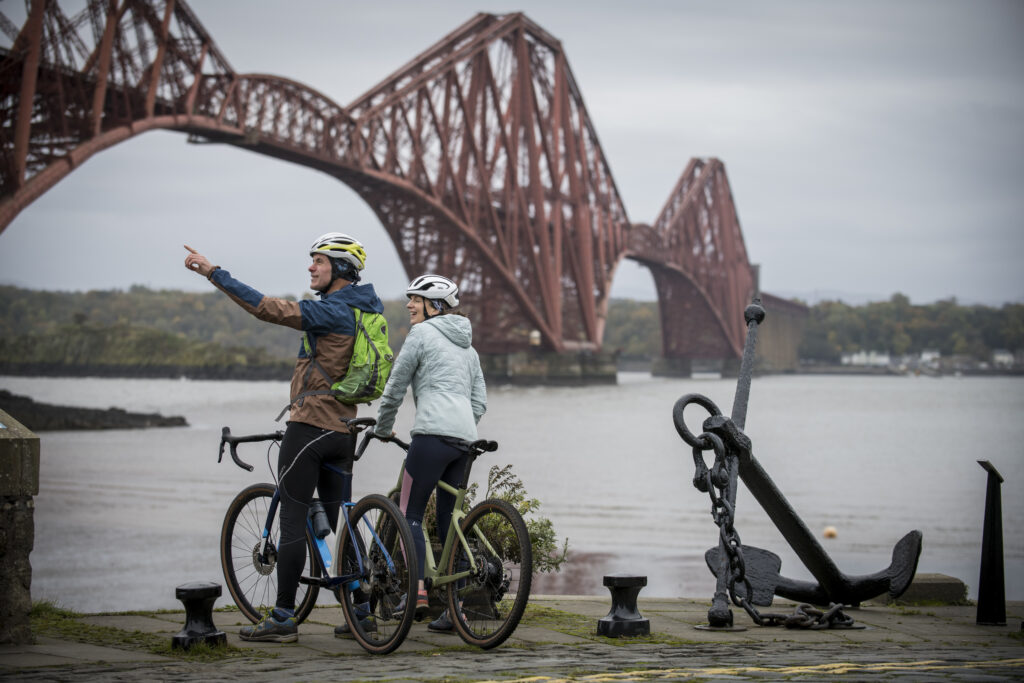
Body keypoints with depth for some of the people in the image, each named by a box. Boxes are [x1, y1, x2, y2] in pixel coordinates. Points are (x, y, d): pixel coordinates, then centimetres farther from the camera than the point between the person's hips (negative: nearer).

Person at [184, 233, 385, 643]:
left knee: (293, 521, -5)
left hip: (310, 426, -9)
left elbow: (269, 309, -22)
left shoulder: (331, 310, -14)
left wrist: (213, 273, -20)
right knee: (339, 524, 12)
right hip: (343, 430, 9)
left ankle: (283, 619, -5)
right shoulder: (365, 311, 15)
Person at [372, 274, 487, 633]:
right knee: (447, 518, 10)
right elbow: (480, 402, 23)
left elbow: (395, 389, 4)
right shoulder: (467, 345, 25)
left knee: (410, 512, -4)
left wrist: (383, 429, 18)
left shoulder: (421, 334, 2)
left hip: (433, 432, -8)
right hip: (464, 438, 8)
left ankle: (417, 591, -18)